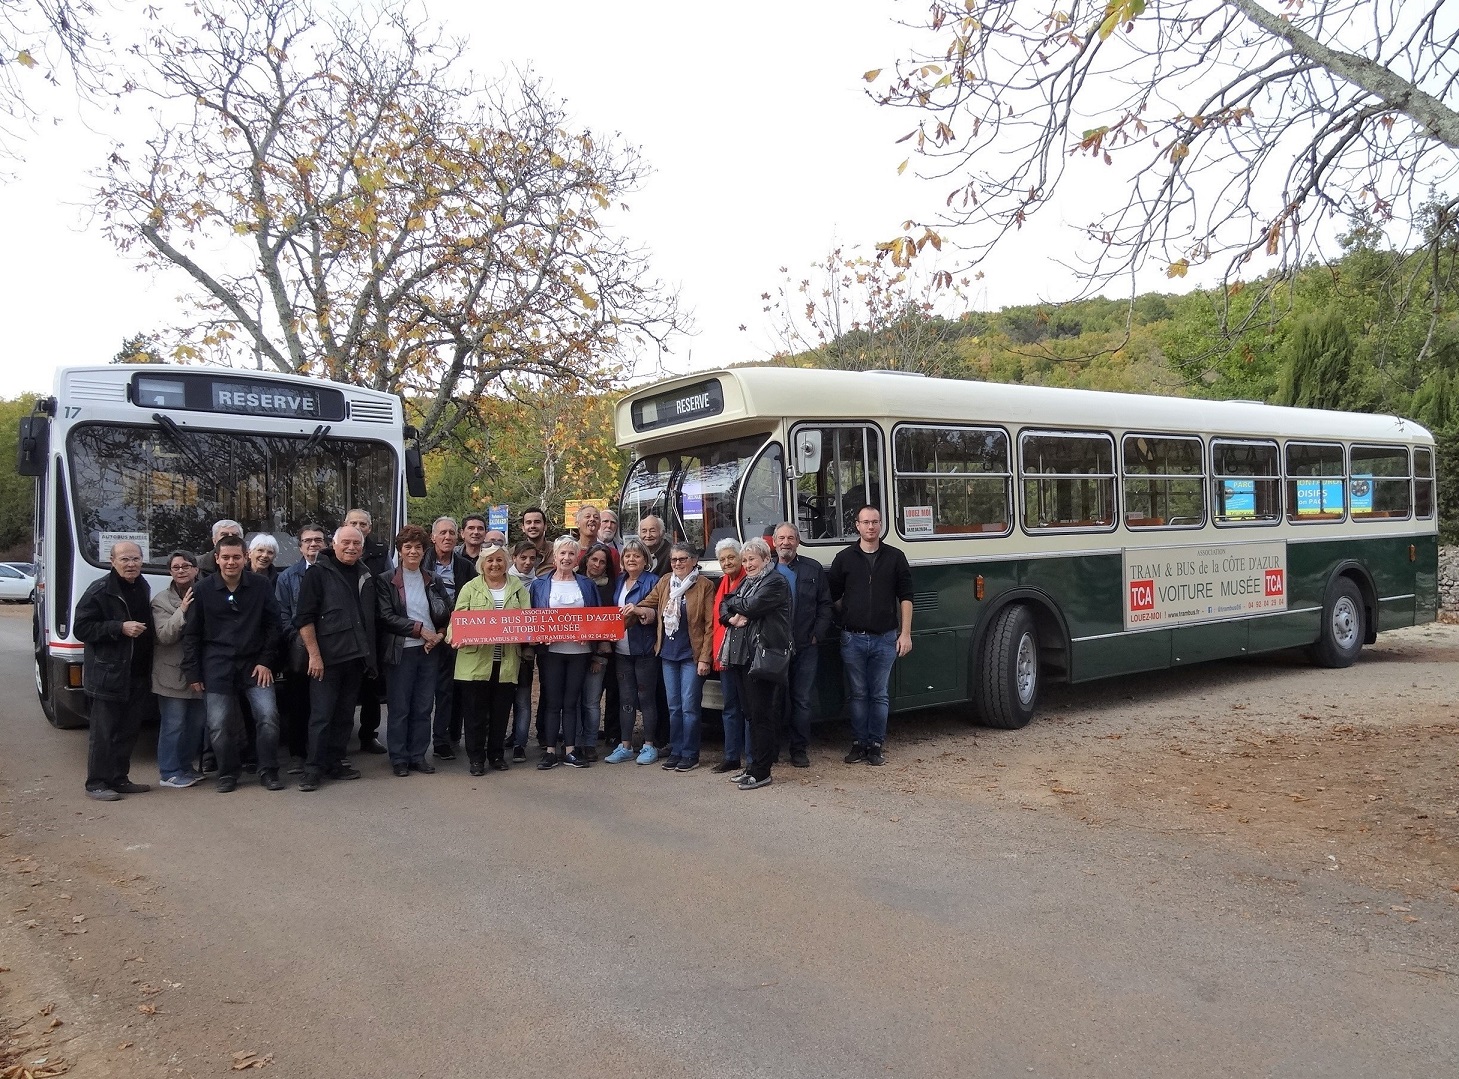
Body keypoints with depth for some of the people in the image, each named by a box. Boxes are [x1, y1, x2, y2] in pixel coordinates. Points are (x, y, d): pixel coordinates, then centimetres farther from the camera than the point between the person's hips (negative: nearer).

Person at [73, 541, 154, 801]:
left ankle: (119, 779, 22)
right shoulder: (99, 591, -10)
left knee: (128, 731, 12)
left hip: (138, 675, 7)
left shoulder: (144, 589, 13)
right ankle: (96, 783, 7)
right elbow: (81, 629, -13)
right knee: (103, 732, -1)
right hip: (107, 675, -7)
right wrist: (120, 628, -20)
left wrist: (150, 632, 9)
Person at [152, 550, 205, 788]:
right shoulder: (161, 601, -3)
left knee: (197, 723, 12)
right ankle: (170, 772, 9)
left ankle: (186, 766, 27)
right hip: (173, 673, -4)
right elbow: (164, 636, -14)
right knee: (173, 724, -1)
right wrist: (182, 611, -23)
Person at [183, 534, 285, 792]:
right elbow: (191, 634, 3)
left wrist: (266, 661, -1)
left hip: (254, 664, 0)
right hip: (217, 667, 0)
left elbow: (272, 626, 5)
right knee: (219, 724, 0)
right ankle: (228, 775, 19)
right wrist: (193, 672, -1)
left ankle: (268, 772, 6)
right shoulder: (203, 589, -1)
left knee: (268, 716, -8)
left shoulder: (261, 586, 1)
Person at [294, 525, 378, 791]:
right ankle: (313, 768, 5)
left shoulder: (365, 576, 13)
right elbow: (304, 618, -10)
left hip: (356, 658, 6)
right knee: (321, 715, -3)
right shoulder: (318, 573, -5)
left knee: (345, 715, 11)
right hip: (326, 658, -6)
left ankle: (335, 763, 21)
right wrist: (314, 654, -15)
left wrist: (370, 656, 13)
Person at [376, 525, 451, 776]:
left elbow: (448, 614, 12)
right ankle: (398, 758, 12)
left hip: (429, 650, 4)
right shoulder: (386, 581, -1)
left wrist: (439, 635, -7)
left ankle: (418, 755, 18)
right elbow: (386, 616, -10)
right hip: (401, 651, -4)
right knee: (399, 708, 3)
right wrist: (419, 629, -15)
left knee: (423, 707, 8)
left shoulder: (432, 582, 11)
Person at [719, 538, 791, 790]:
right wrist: (732, 617, -5)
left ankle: (761, 771, -2)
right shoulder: (746, 582, 20)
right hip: (744, 655, 8)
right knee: (751, 712, 11)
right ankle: (753, 765, 18)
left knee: (761, 713, -6)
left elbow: (752, 606, -18)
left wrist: (733, 603, 1)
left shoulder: (776, 582, -7)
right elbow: (723, 608, 17)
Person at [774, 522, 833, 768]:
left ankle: (799, 750, 14)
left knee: (801, 700, 5)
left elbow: (825, 605, 7)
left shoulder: (813, 569, 8)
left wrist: (817, 635, -2)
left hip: (805, 647, 1)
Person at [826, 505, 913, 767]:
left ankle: (875, 745, 13)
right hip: (853, 638, 0)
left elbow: (905, 597, 4)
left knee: (880, 695, 5)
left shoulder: (895, 557, 5)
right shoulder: (844, 558, 5)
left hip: (885, 639, 0)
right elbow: (831, 595, 8)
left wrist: (905, 633, -1)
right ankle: (858, 743, 16)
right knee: (858, 694, 7)